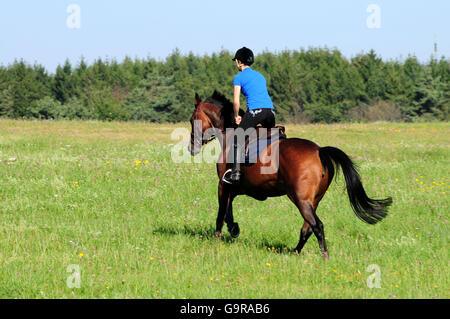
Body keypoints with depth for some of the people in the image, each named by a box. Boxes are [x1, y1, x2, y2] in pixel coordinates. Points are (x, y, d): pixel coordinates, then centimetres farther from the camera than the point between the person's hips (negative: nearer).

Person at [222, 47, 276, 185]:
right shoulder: (260, 76, 27)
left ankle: (236, 172, -11)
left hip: (255, 111, -6)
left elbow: (236, 100, 0)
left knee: (238, 138, 0)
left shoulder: (239, 77, 7)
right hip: (270, 110, 6)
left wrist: (237, 116, 15)